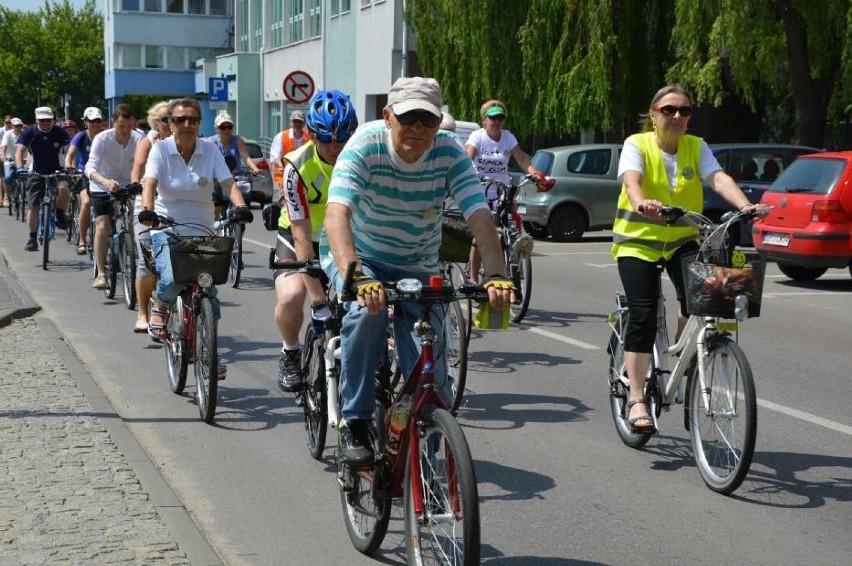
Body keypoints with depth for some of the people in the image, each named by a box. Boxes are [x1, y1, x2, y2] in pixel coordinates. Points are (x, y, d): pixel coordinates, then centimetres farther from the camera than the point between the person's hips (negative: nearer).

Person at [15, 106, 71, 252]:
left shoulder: (59, 132, -7)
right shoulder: (29, 132, -8)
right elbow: (19, 150, -18)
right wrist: (20, 168, -36)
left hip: (56, 172, -1)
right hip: (36, 173, 1)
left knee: (64, 190, -31)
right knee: (34, 206, -1)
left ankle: (60, 214, -1)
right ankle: (32, 238, 13)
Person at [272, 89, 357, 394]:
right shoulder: (298, 167, -25)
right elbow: (303, 238, -27)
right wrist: (319, 301, -32)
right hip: (298, 238, -2)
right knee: (290, 297, -30)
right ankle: (291, 354, 1)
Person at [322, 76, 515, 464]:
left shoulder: (448, 153, -17)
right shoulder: (364, 148, -25)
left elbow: (479, 215, -27)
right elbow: (336, 215, -39)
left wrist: (496, 275, -44)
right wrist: (356, 276, -56)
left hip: (417, 268, 3)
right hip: (357, 257, -2)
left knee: (431, 371, -10)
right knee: (368, 311, -35)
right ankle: (354, 421, -18)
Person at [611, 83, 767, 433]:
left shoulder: (696, 147, 0)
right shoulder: (636, 145, -8)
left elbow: (719, 179, -16)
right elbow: (631, 179, -27)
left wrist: (746, 206, -35)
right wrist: (642, 203, -50)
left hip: (682, 240, 3)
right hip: (638, 239, -2)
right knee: (643, 315, -13)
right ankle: (636, 399, -7)